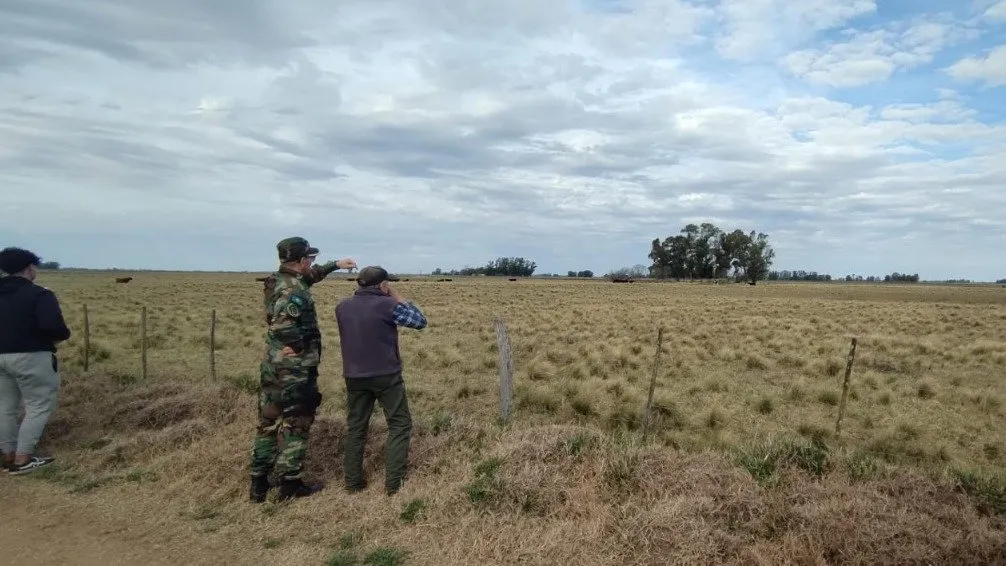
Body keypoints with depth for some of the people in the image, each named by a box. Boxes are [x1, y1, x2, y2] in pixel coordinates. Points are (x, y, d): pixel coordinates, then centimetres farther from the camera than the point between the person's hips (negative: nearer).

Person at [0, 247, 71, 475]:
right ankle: (22, 460, 0)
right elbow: (52, 325, -25)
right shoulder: (39, 294, -15)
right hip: (32, 357, -8)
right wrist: (64, 335, -6)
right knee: (39, 406, 1)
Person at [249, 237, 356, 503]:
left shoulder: (278, 281, 8)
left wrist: (335, 265, 31)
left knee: (268, 423, 14)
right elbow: (283, 326, -33)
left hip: (272, 365, 9)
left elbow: (309, 276, 27)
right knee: (295, 425, 4)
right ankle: (290, 485, 13)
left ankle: (259, 485, 23)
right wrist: (303, 348, -19)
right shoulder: (295, 291, -20)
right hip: (295, 369, -9)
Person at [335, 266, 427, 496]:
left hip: (354, 377, 5)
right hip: (386, 375, -5)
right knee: (399, 425, 8)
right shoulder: (388, 305, -14)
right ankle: (393, 483, 6)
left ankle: (353, 482, 21)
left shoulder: (342, 307, 2)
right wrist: (397, 298, -1)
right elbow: (420, 321, -5)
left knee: (356, 428, 17)